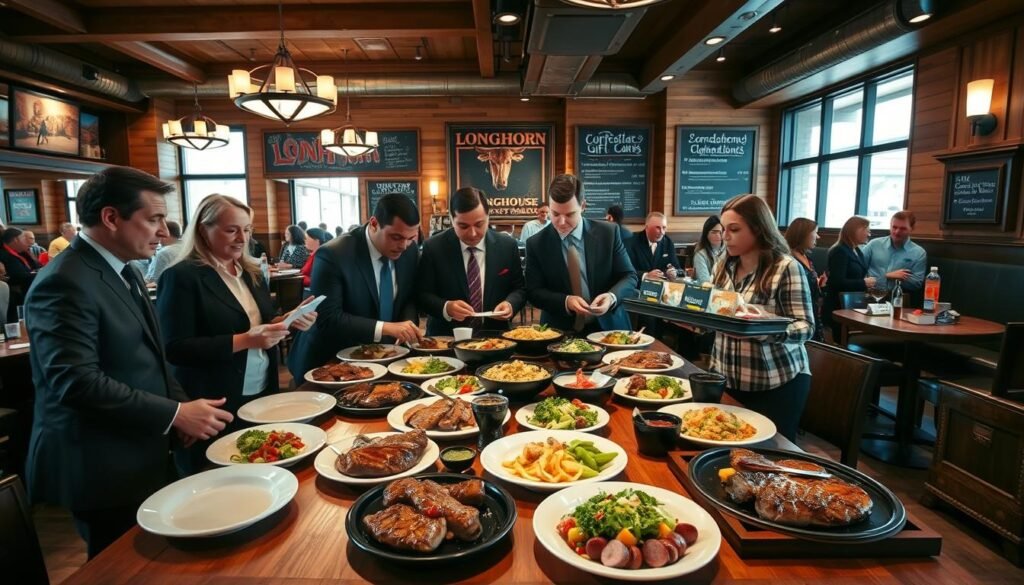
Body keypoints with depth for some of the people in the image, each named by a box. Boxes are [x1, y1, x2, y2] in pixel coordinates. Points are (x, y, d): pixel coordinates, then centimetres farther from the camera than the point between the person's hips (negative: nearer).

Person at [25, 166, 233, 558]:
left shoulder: (123, 271, 9)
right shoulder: (65, 283, -21)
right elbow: (77, 382, -27)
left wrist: (182, 407, 1)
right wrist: (176, 414, -22)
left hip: (141, 458, 9)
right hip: (102, 469, -9)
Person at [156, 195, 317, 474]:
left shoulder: (252, 272, 10)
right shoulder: (182, 276, -11)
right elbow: (175, 349, -16)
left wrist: (289, 322, -5)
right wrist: (243, 341, -24)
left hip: (263, 395, 6)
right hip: (215, 407, -6)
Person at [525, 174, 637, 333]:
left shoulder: (608, 233, -3)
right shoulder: (536, 244, -2)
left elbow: (629, 277, 1)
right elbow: (534, 292, -2)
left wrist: (612, 296, -19)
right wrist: (566, 301, -19)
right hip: (559, 332, -2)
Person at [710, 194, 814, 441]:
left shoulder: (786, 267, -13)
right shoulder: (724, 266, 6)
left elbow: (805, 327, -16)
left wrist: (766, 330, -34)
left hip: (776, 383, -5)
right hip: (725, 379, 6)